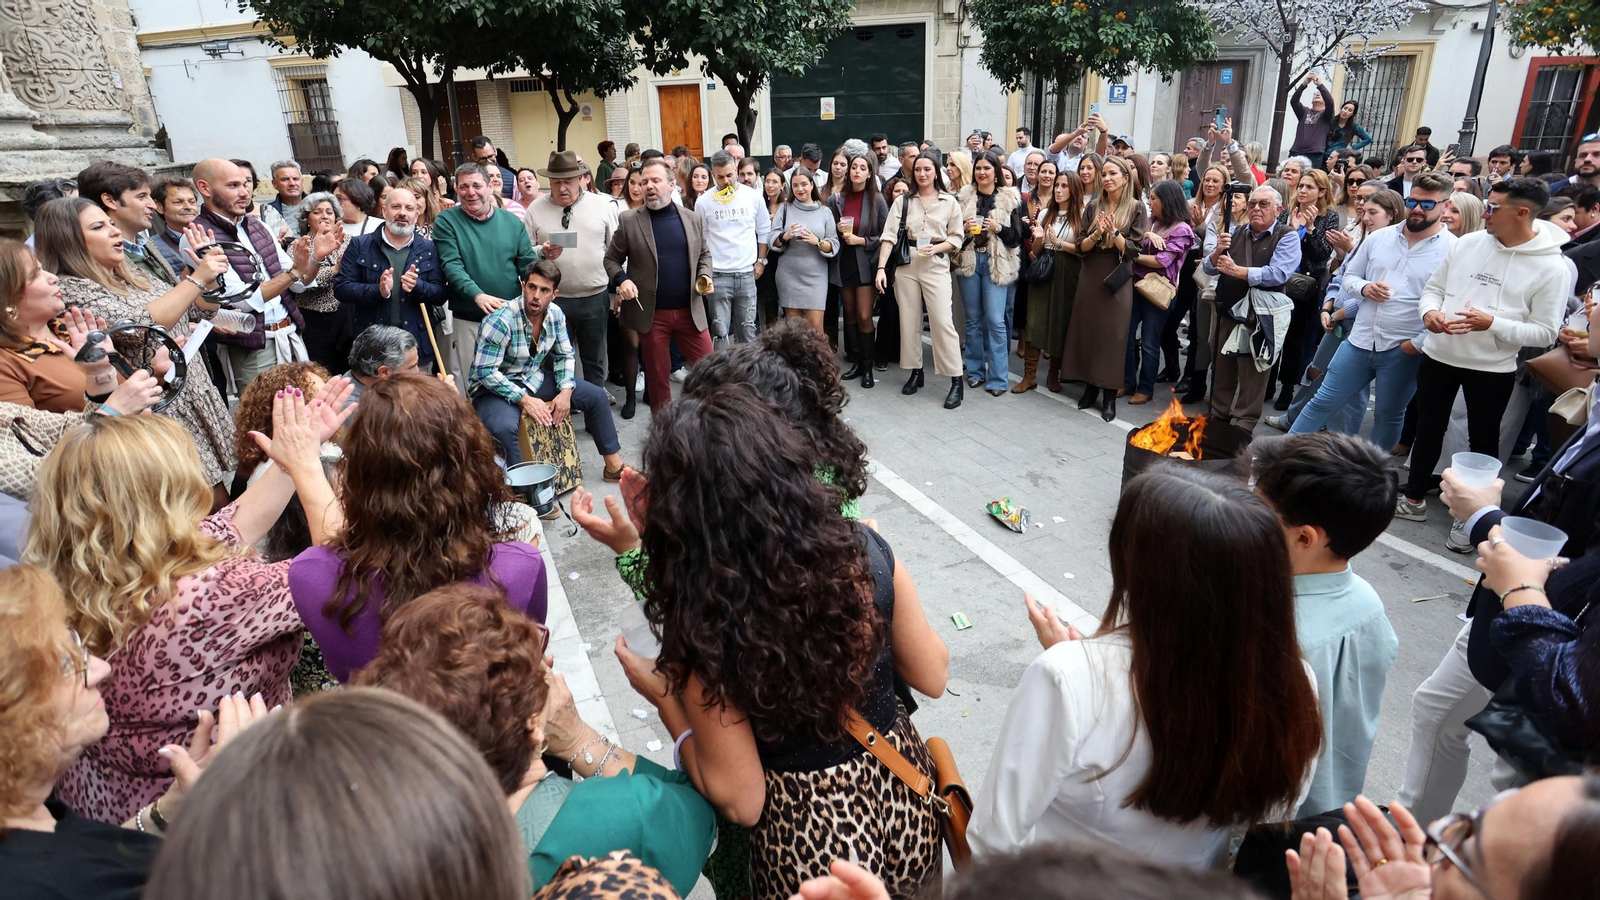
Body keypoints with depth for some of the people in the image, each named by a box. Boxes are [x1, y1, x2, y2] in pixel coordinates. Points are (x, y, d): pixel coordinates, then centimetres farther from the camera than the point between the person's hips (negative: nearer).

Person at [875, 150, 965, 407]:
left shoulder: (950, 202, 3)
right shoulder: (903, 201, 5)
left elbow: (956, 238, 3)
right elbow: (889, 235, -4)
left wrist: (936, 248, -16)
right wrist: (881, 268, -14)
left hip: (936, 266, -2)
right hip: (906, 265, 3)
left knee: (942, 321, -8)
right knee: (909, 320, 8)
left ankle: (956, 381, -4)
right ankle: (915, 371, 22)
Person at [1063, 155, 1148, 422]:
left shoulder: (1137, 209, -1)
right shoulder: (1093, 206, 7)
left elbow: (1134, 250, -6)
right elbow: (1081, 246, 3)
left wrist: (1114, 232, -19)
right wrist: (1097, 233, -14)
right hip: (1090, 277, 3)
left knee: (1112, 335, 0)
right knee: (1087, 331, 5)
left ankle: (1110, 395, 8)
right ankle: (1090, 387, 19)